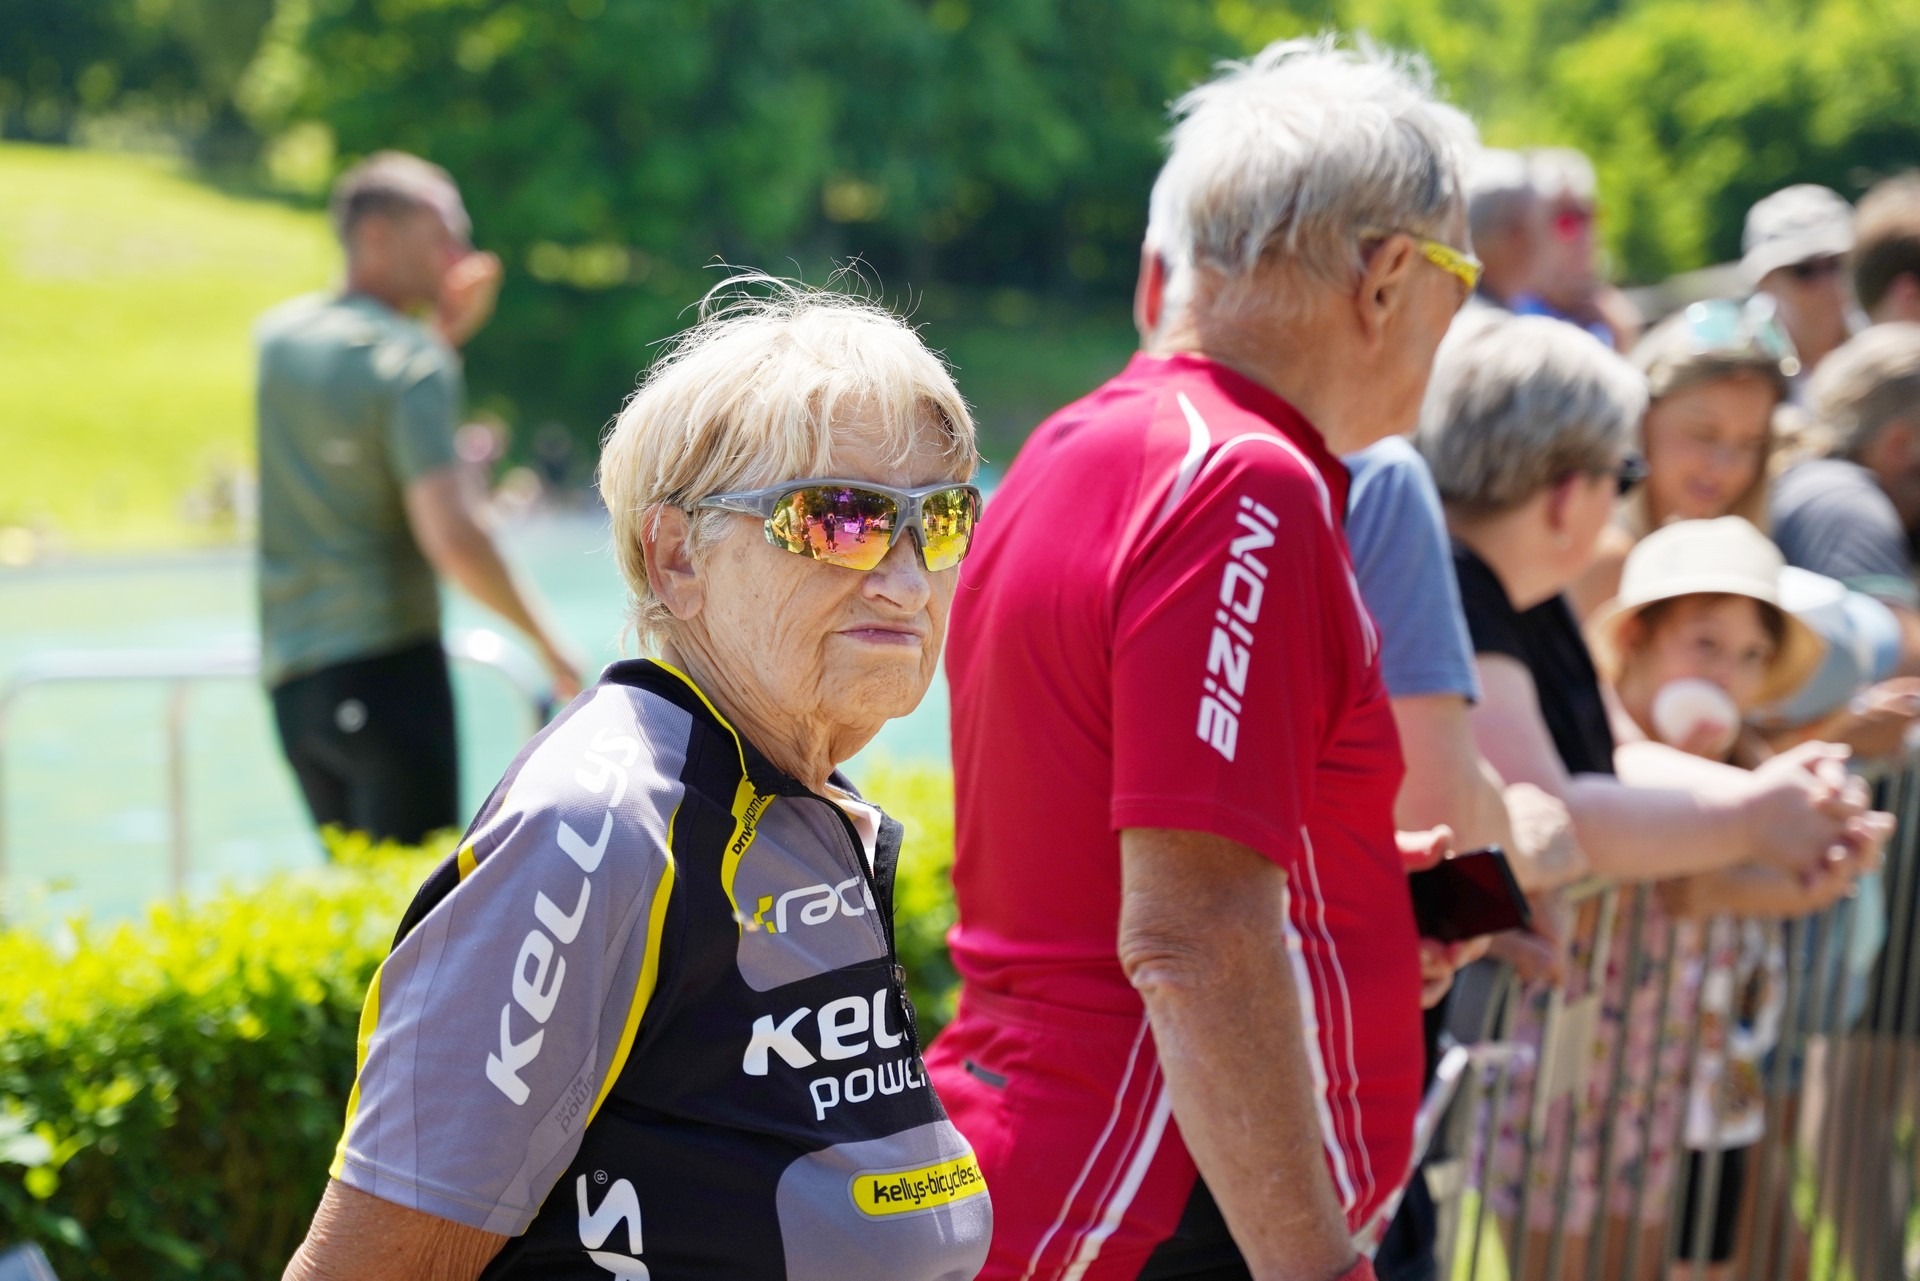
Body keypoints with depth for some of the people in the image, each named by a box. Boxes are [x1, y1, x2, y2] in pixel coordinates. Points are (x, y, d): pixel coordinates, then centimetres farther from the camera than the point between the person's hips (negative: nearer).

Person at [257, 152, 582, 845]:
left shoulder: (280, 334, 10)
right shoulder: (413, 360, -11)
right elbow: (452, 539, -20)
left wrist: (448, 328, 17)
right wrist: (546, 639, -8)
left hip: (288, 669, 7)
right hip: (385, 660, -7)